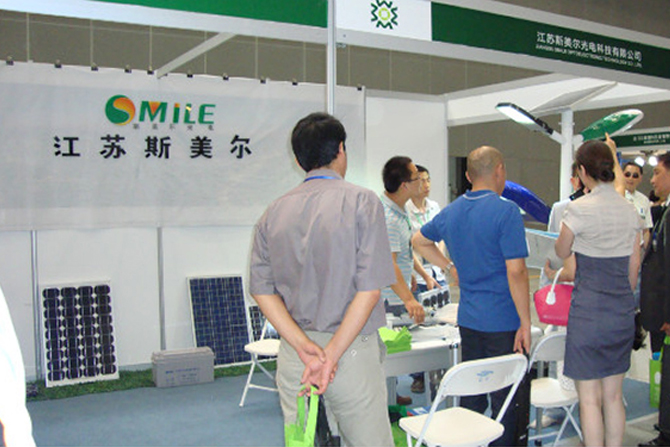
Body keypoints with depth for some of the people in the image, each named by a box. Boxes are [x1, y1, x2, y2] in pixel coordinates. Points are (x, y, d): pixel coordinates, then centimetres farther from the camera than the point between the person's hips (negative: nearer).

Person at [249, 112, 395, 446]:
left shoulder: (274, 212, 5)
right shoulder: (361, 201, -6)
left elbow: (262, 290, -1)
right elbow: (369, 289, -14)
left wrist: (305, 347, -8)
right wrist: (331, 355, -13)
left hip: (292, 355, 5)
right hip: (351, 349, -4)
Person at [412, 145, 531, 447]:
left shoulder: (450, 212, 7)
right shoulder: (505, 211, -14)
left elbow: (419, 241, 25)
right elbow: (516, 272, -18)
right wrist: (526, 323, -12)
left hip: (468, 320, 6)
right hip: (503, 323, -6)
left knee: (471, 399, 16)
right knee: (505, 402, 5)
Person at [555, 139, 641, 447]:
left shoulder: (580, 209, -13)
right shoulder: (630, 211, 5)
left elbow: (562, 253, 2)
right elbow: (634, 266, 10)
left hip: (588, 309, -6)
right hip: (622, 311, 6)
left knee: (589, 399, 3)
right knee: (613, 396, 15)